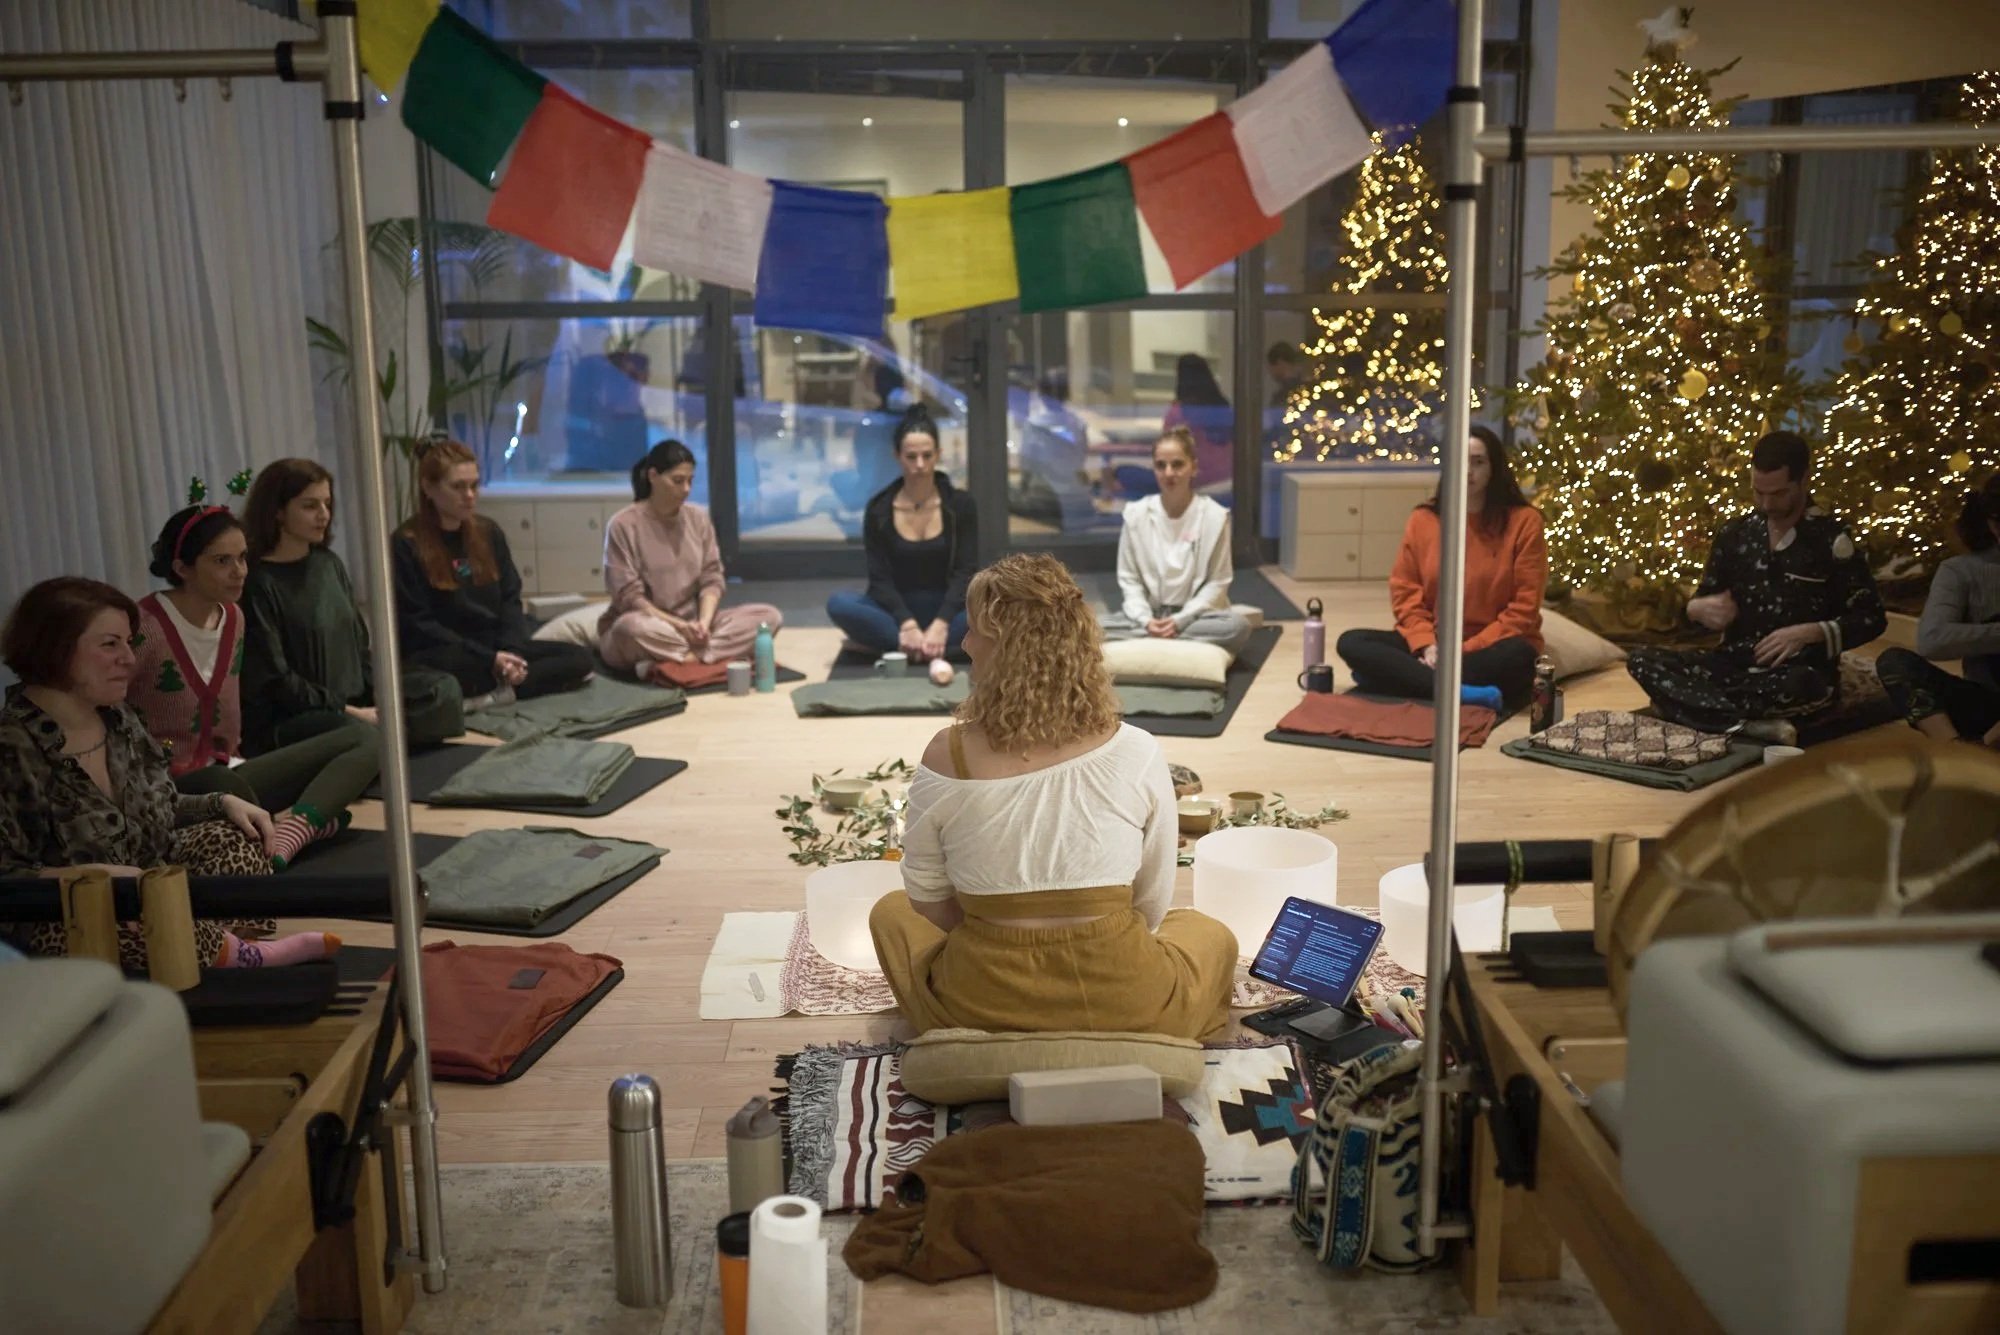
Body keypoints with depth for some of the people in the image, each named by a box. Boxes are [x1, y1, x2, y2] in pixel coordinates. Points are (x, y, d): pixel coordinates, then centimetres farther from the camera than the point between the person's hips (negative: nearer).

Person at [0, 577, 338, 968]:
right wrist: (93, 874, -30)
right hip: (65, 923, -8)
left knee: (232, 840, -6)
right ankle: (236, 955, -11)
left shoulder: (116, 718, 7)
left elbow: (158, 810, 19)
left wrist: (224, 803, 3)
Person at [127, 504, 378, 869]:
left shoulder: (233, 619, 9)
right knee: (224, 787, -44)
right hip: (163, 786, -8)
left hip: (225, 773, 8)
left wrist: (231, 758, 12)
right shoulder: (145, 627, -16)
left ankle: (283, 840, -34)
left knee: (362, 738, -10)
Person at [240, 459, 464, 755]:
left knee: (444, 690, -6)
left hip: (356, 699, 8)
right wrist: (352, 713, -16)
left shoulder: (330, 564, 11)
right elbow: (275, 681, -14)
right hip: (287, 721, -8)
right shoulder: (259, 583, -11)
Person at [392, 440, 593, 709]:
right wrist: (490, 659, -19)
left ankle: (490, 695, -27)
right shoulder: (406, 545, -8)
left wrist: (512, 652, -12)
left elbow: (510, 600, 9)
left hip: (496, 648, 6)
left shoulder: (488, 532, 10)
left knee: (579, 658, -14)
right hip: (446, 657, -6)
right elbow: (417, 624, -12)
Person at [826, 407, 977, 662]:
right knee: (839, 604, -30)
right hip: (898, 611, 0)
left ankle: (900, 646, -34)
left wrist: (940, 624, -28)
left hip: (945, 608, 0)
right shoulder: (878, 510, -4)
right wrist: (907, 624, -28)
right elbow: (880, 579, -9)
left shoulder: (960, 505, -4)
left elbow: (965, 573, -11)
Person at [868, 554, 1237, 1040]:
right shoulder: (1137, 754, -13)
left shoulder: (945, 758, -14)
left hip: (981, 1003, 0)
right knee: (1211, 936, 33)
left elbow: (928, 901, -1)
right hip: (1124, 1006, 0)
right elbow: (1152, 905, -1)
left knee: (892, 913, 32)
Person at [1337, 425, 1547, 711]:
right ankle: (1459, 692, -34)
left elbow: (1524, 608, -8)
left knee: (1517, 657, -37)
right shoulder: (1422, 519, 3)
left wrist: (1467, 650, -16)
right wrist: (1425, 644, -14)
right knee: (1350, 643, -19)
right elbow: (1404, 590, 4)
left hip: (1489, 646, -3)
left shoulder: (1524, 520, -6)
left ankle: (1396, 676, -27)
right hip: (1430, 645, 3)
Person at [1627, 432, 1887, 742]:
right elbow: (1698, 603, 15)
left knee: (1798, 687, -42)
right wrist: (1702, 608, -11)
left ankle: (1689, 704, -23)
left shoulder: (1831, 538, -3)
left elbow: (1872, 618, -2)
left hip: (1800, 673, -5)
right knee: (1642, 660, -20)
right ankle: (1753, 725, -32)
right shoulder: (1734, 534, 9)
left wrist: (1810, 633, -19)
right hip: (1736, 664, 5)